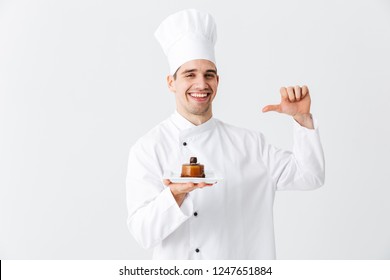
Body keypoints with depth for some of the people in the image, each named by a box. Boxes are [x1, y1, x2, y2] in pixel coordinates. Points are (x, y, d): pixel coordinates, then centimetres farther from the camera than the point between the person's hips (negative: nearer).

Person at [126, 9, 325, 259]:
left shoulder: (248, 142, 0)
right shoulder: (149, 149, -11)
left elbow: (308, 177, -2)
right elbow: (144, 232, -16)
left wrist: (302, 118, -13)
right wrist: (176, 196, -34)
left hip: (246, 265, 3)